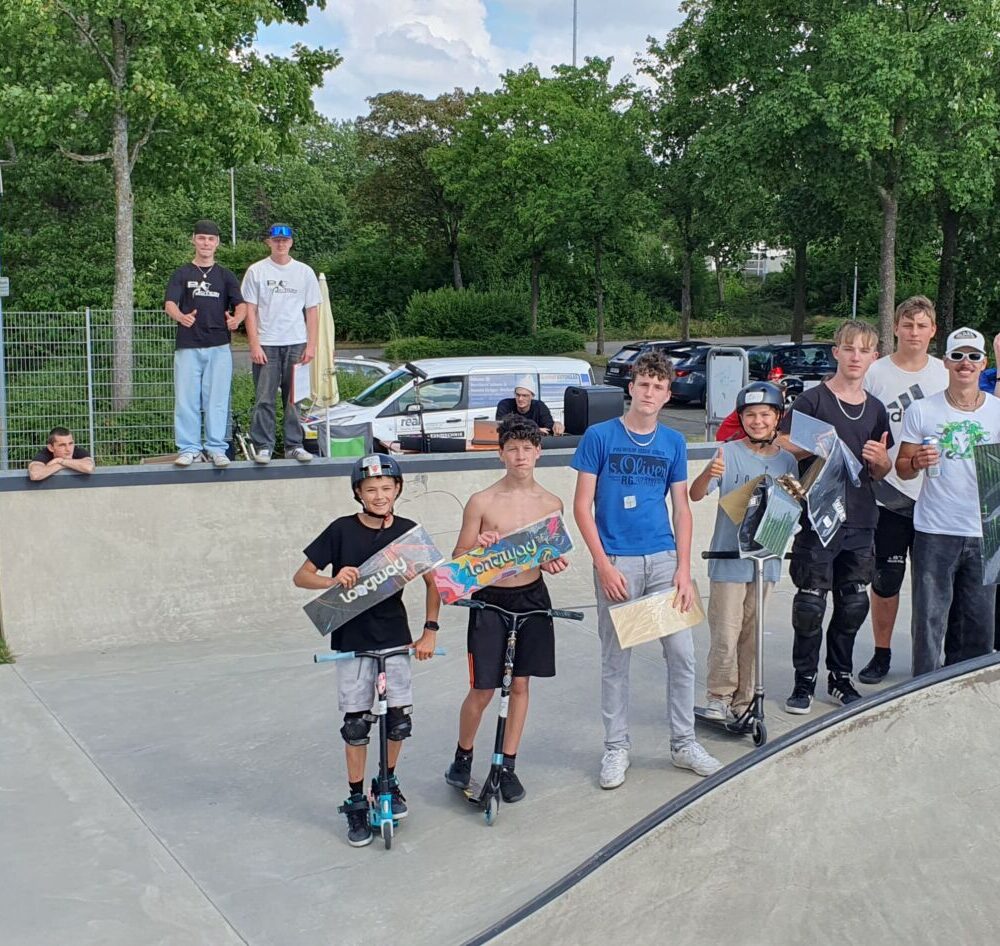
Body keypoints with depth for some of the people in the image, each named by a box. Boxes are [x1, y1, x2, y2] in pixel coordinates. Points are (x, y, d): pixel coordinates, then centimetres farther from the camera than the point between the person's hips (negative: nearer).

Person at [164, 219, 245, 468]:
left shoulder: (225, 275, 13)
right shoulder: (182, 274, 9)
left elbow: (241, 305, 2)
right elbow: (169, 303, -4)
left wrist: (236, 319, -23)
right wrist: (181, 317, -28)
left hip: (219, 347, 1)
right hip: (188, 346, 0)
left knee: (217, 399, 0)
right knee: (186, 399, -1)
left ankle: (216, 448, 7)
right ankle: (188, 448, 6)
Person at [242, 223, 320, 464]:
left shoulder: (304, 272, 9)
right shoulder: (256, 271, 4)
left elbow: (312, 311, 9)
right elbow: (250, 310, 1)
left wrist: (311, 345, 1)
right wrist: (254, 345, -7)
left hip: (296, 344, 2)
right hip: (266, 344, -2)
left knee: (295, 398, 4)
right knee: (264, 399, -2)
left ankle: (294, 446, 11)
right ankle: (263, 447, 2)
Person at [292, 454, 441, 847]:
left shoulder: (408, 531, -3)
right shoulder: (342, 530, -9)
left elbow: (433, 581, 6)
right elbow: (301, 576, -6)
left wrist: (430, 631, 0)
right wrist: (333, 580, -27)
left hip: (395, 638, 2)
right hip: (352, 641, -1)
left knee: (400, 718, 3)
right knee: (355, 723, 3)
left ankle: (388, 780, 30)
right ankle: (356, 801, 18)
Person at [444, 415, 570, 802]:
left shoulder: (551, 504, 2)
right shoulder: (481, 502, -7)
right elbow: (459, 558, -2)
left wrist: (553, 563, -7)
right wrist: (477, 547, -22)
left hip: (531, 597, 3)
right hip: (489, 600, -3)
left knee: (520, 684, 9)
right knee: (482, 690, 0)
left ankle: (507, 766, 24)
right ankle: (463, 756, 25)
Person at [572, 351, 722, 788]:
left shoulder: (673, 442, 7)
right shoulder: (600, 436, -3)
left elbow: (681, 508, 9)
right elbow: (582, 505, -4)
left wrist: (683, 569, 0)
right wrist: (604, 566, -11)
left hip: (663, 560, 3)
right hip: (616, 562, -3)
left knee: (682, 654, 3)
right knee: (615, 660, 6)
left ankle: (684, 744, 19)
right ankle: (616, 748, 19)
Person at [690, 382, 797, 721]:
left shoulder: (786, 460, 4)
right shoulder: (729, 453, -7)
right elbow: (695, 494, -16)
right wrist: (709, 473, -36)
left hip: (766, 558, 4)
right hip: (729, 557, -4)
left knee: (752, 633, 14)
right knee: (725, 633, -5)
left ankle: (743, 700, 24)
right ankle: (718, 697, 10)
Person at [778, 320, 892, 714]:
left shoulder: (876, 409, 11)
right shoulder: (812, 400, -5)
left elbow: (881, 472, 18)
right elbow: (781, 447, -8)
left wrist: (881, 460, -4)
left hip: (861, 522, 5)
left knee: (853, 603, 12)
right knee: (811, 603, -1)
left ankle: (840, 677, 26)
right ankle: (804, 681, 12)